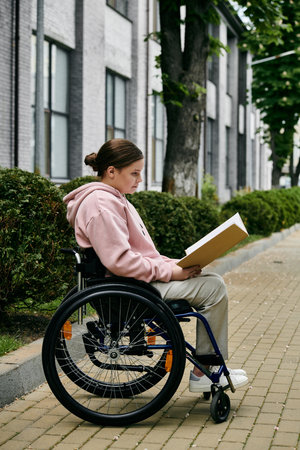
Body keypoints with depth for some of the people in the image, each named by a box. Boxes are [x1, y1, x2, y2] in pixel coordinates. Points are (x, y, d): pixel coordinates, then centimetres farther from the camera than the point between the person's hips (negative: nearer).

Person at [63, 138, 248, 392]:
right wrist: (169, 271, -19)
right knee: (213, 288, -13)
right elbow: (119, 261, -25)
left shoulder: (114, 199, 18)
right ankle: (204, 374, -5)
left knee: (212, 281, 10)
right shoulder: (100, 204, -17)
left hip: (142, 277, 11)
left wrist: (176, 265, 6)